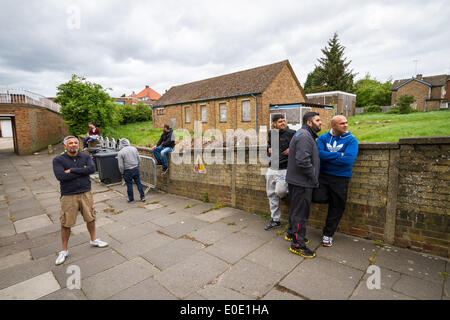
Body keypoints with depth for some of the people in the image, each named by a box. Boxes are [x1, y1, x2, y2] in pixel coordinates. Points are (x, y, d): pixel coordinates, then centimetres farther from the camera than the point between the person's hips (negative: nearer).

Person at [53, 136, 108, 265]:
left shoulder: (86, 157, 2)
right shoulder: (58, 160, -5)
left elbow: (92, 168, -16)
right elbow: (60, 176, -19)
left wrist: (72, 170, -18)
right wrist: (83, 172, -15)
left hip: (85, 193, 2)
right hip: (68, 196, -2)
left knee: (91, 218, 13)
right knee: (66, 224, 6)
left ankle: (93, 240, 36)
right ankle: (64, 251, 24)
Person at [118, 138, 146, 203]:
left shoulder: (120, 152, -12)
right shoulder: (134, 148, 0)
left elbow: (121, 166, -12)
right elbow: (139, 160, 4)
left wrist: (122, 172, 4)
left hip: (127, 171, -3)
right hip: (136, 169, 4)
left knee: (129, 185, 10)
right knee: (138, 183, 12)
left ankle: (131, 199, 21)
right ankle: (142, 197, 15)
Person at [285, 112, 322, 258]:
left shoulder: (304, 134, 18)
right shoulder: (304, 136, -17)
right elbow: (303, 161, -27)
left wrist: (313, 178, 17)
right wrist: (314, 178, -15)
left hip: (296, 180, 11)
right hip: (302, 182, -11)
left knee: (296, 209, 21)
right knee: (300, 212, -2)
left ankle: (292, 233, 37)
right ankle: (297, 244, 9)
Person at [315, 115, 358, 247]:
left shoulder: (351, 140, -4)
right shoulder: (323, 138, 1)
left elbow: (348, 159, -19)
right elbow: (319, 154, -16)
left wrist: (328, 157, -13)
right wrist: (339, 155, -14)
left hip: (341, 178, 0)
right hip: (323, 176, 1)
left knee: (336, 207, 9)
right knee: (317, 198, -20)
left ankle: (328, 234, 30)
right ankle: (327, 196, 18)